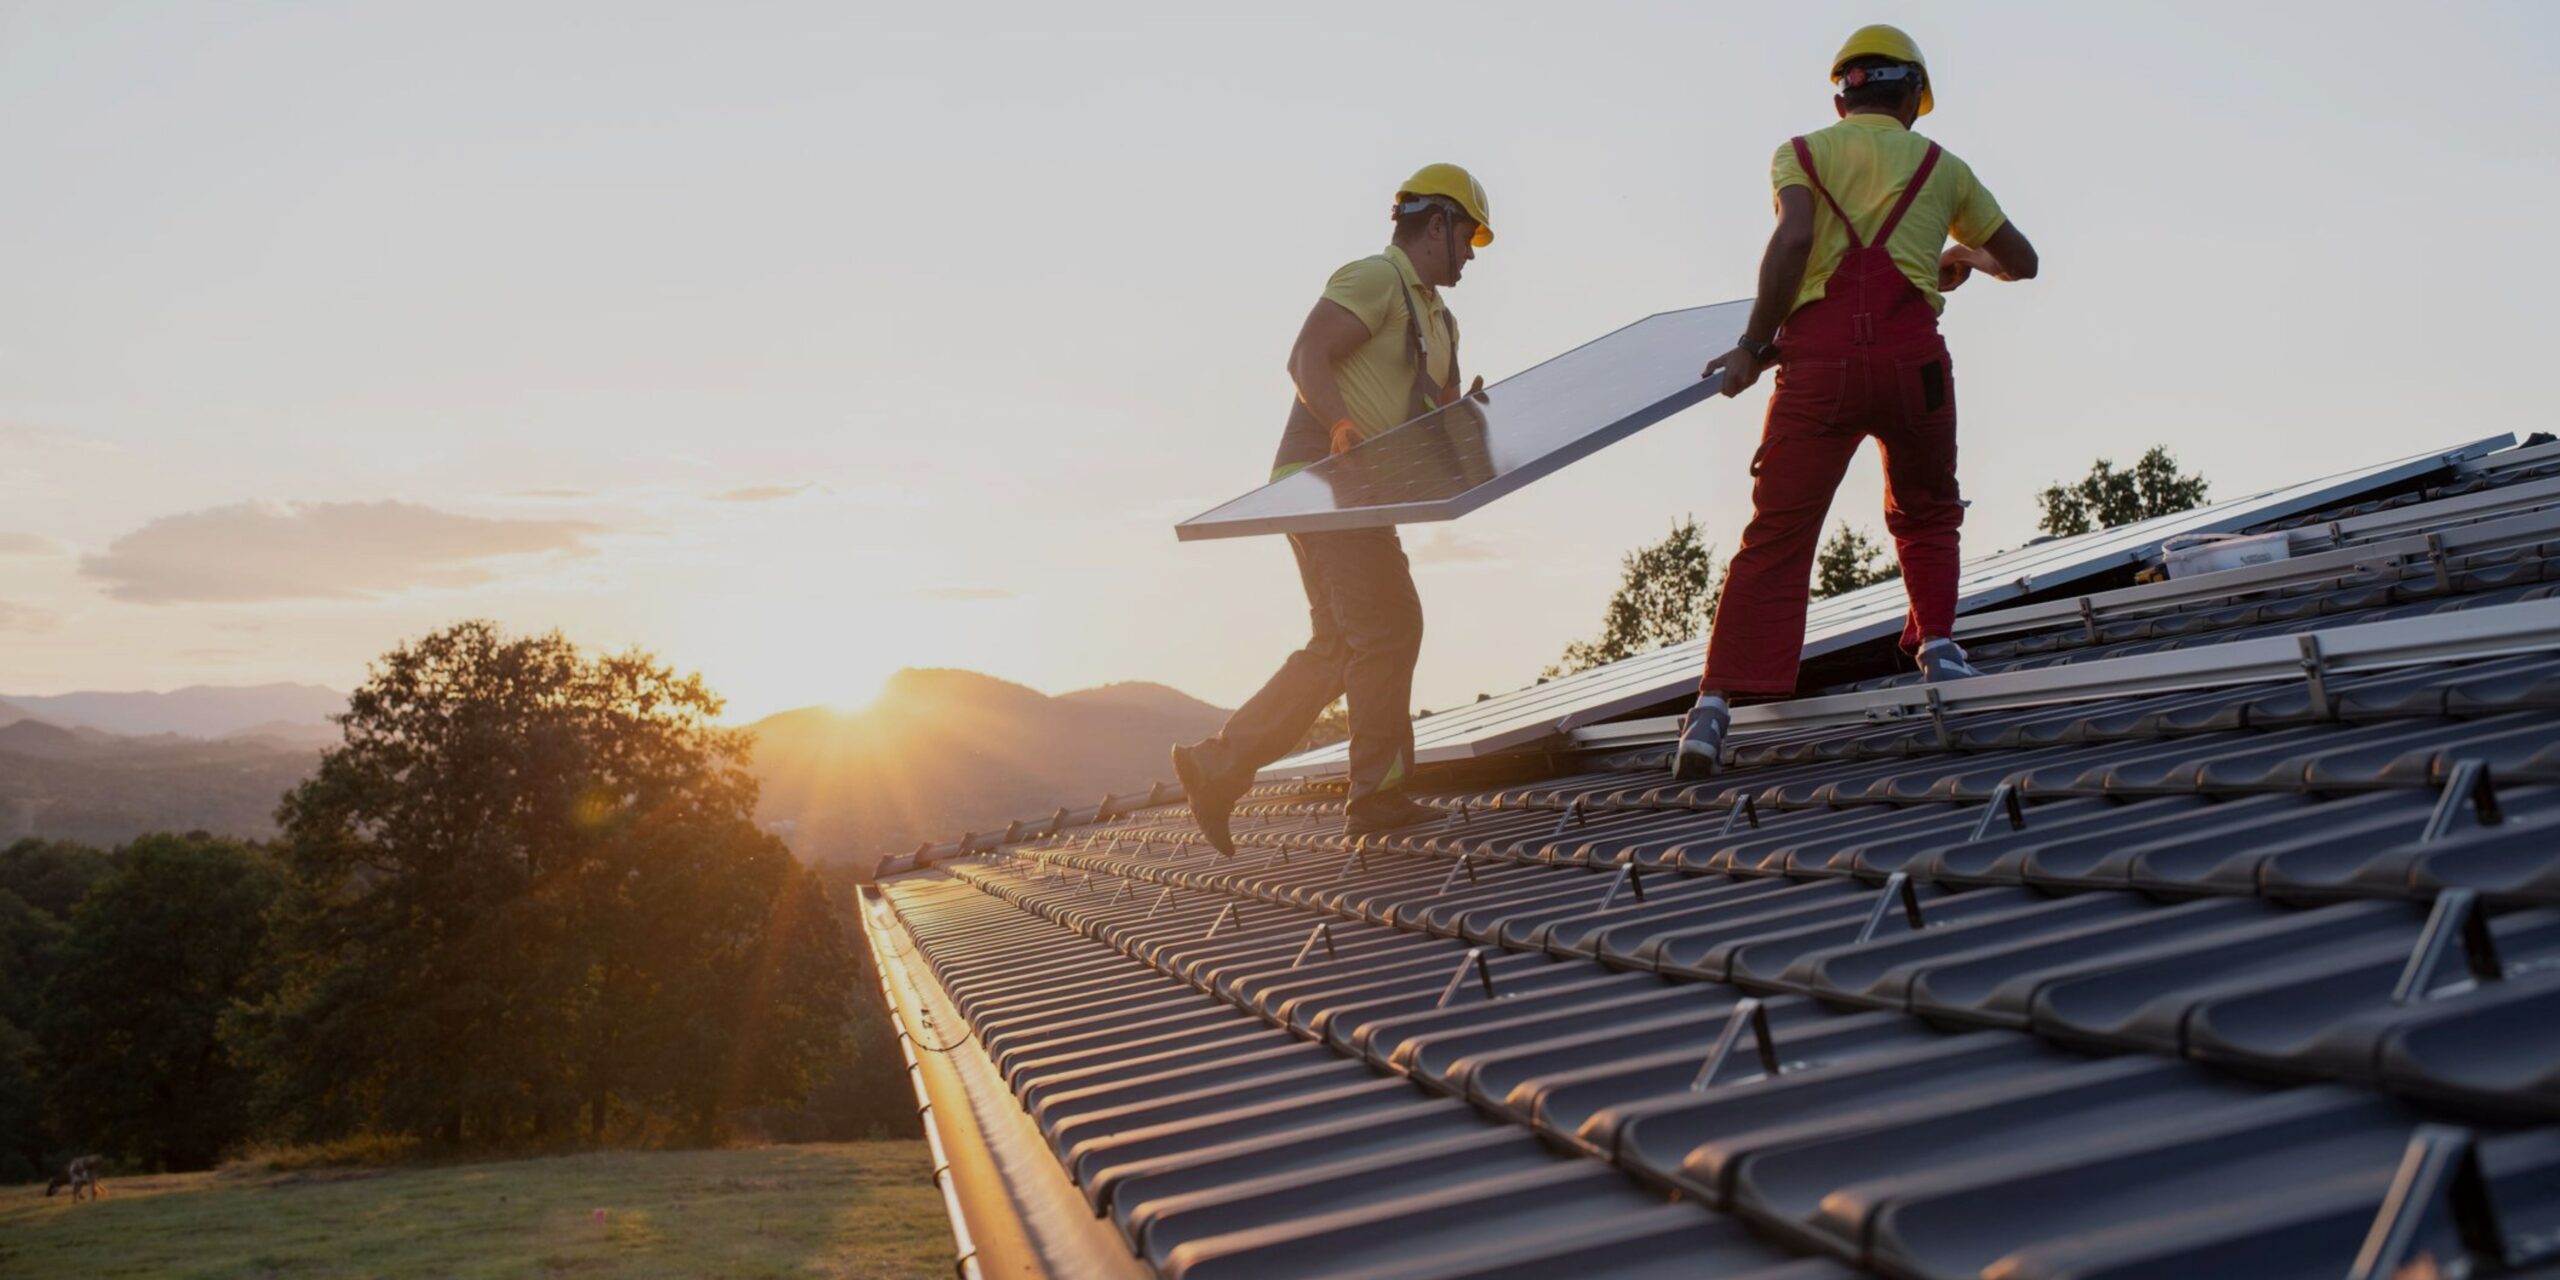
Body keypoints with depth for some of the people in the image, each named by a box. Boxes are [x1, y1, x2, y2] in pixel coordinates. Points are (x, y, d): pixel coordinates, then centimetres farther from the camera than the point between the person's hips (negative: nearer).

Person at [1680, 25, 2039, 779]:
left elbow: (1793, 239, -6)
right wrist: (1966, 256, 49)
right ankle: (1936, 643, 15)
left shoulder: (1802, 153, 15)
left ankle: (1719, 701, -13)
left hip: (1818, 358, -1)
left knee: (1776, 535, -3)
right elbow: (2022, 262, 29)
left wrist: (1755, 343, -1)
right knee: (1925, 514, 27)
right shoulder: (1942, 167, 21)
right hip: (1910, 357, 1)